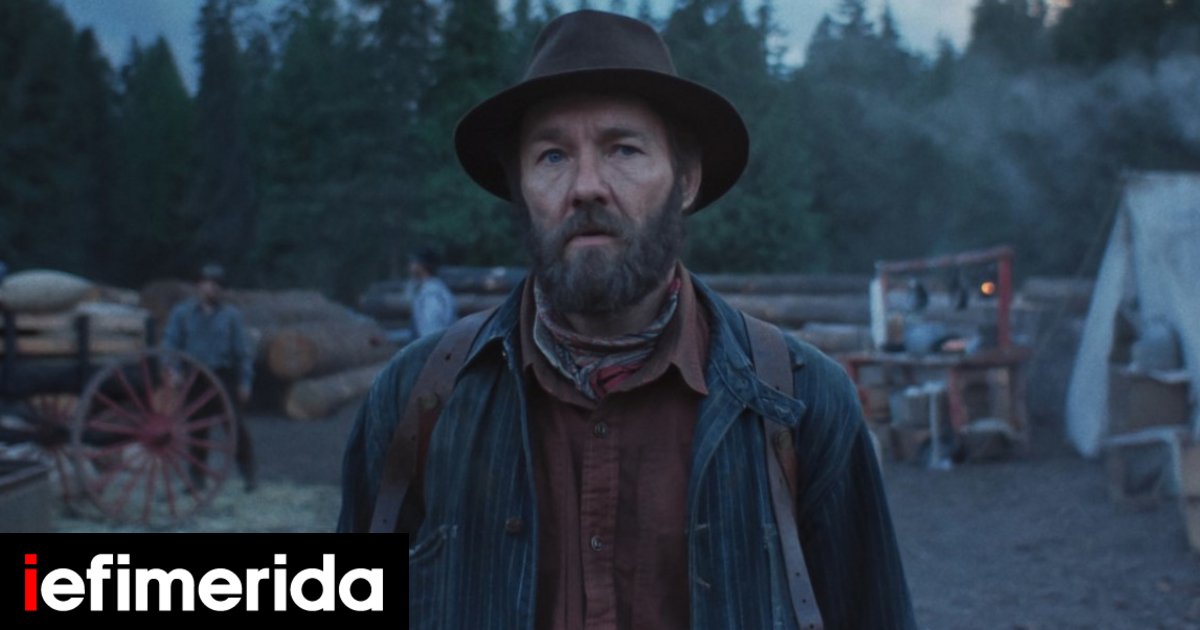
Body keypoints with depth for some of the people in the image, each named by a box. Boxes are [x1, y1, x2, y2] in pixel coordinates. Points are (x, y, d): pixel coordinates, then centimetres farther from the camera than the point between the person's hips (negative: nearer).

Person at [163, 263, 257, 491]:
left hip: (224, 378, -1)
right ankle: (197, 477, 18)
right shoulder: (181, 313, 5)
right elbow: (170, 343, 0)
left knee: (235, 426, -7)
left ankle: (249, 475, 1)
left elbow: (243, 350, 4)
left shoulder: (231, 314, 4)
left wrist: (245, 382, -1)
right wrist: (173, 369, -16)